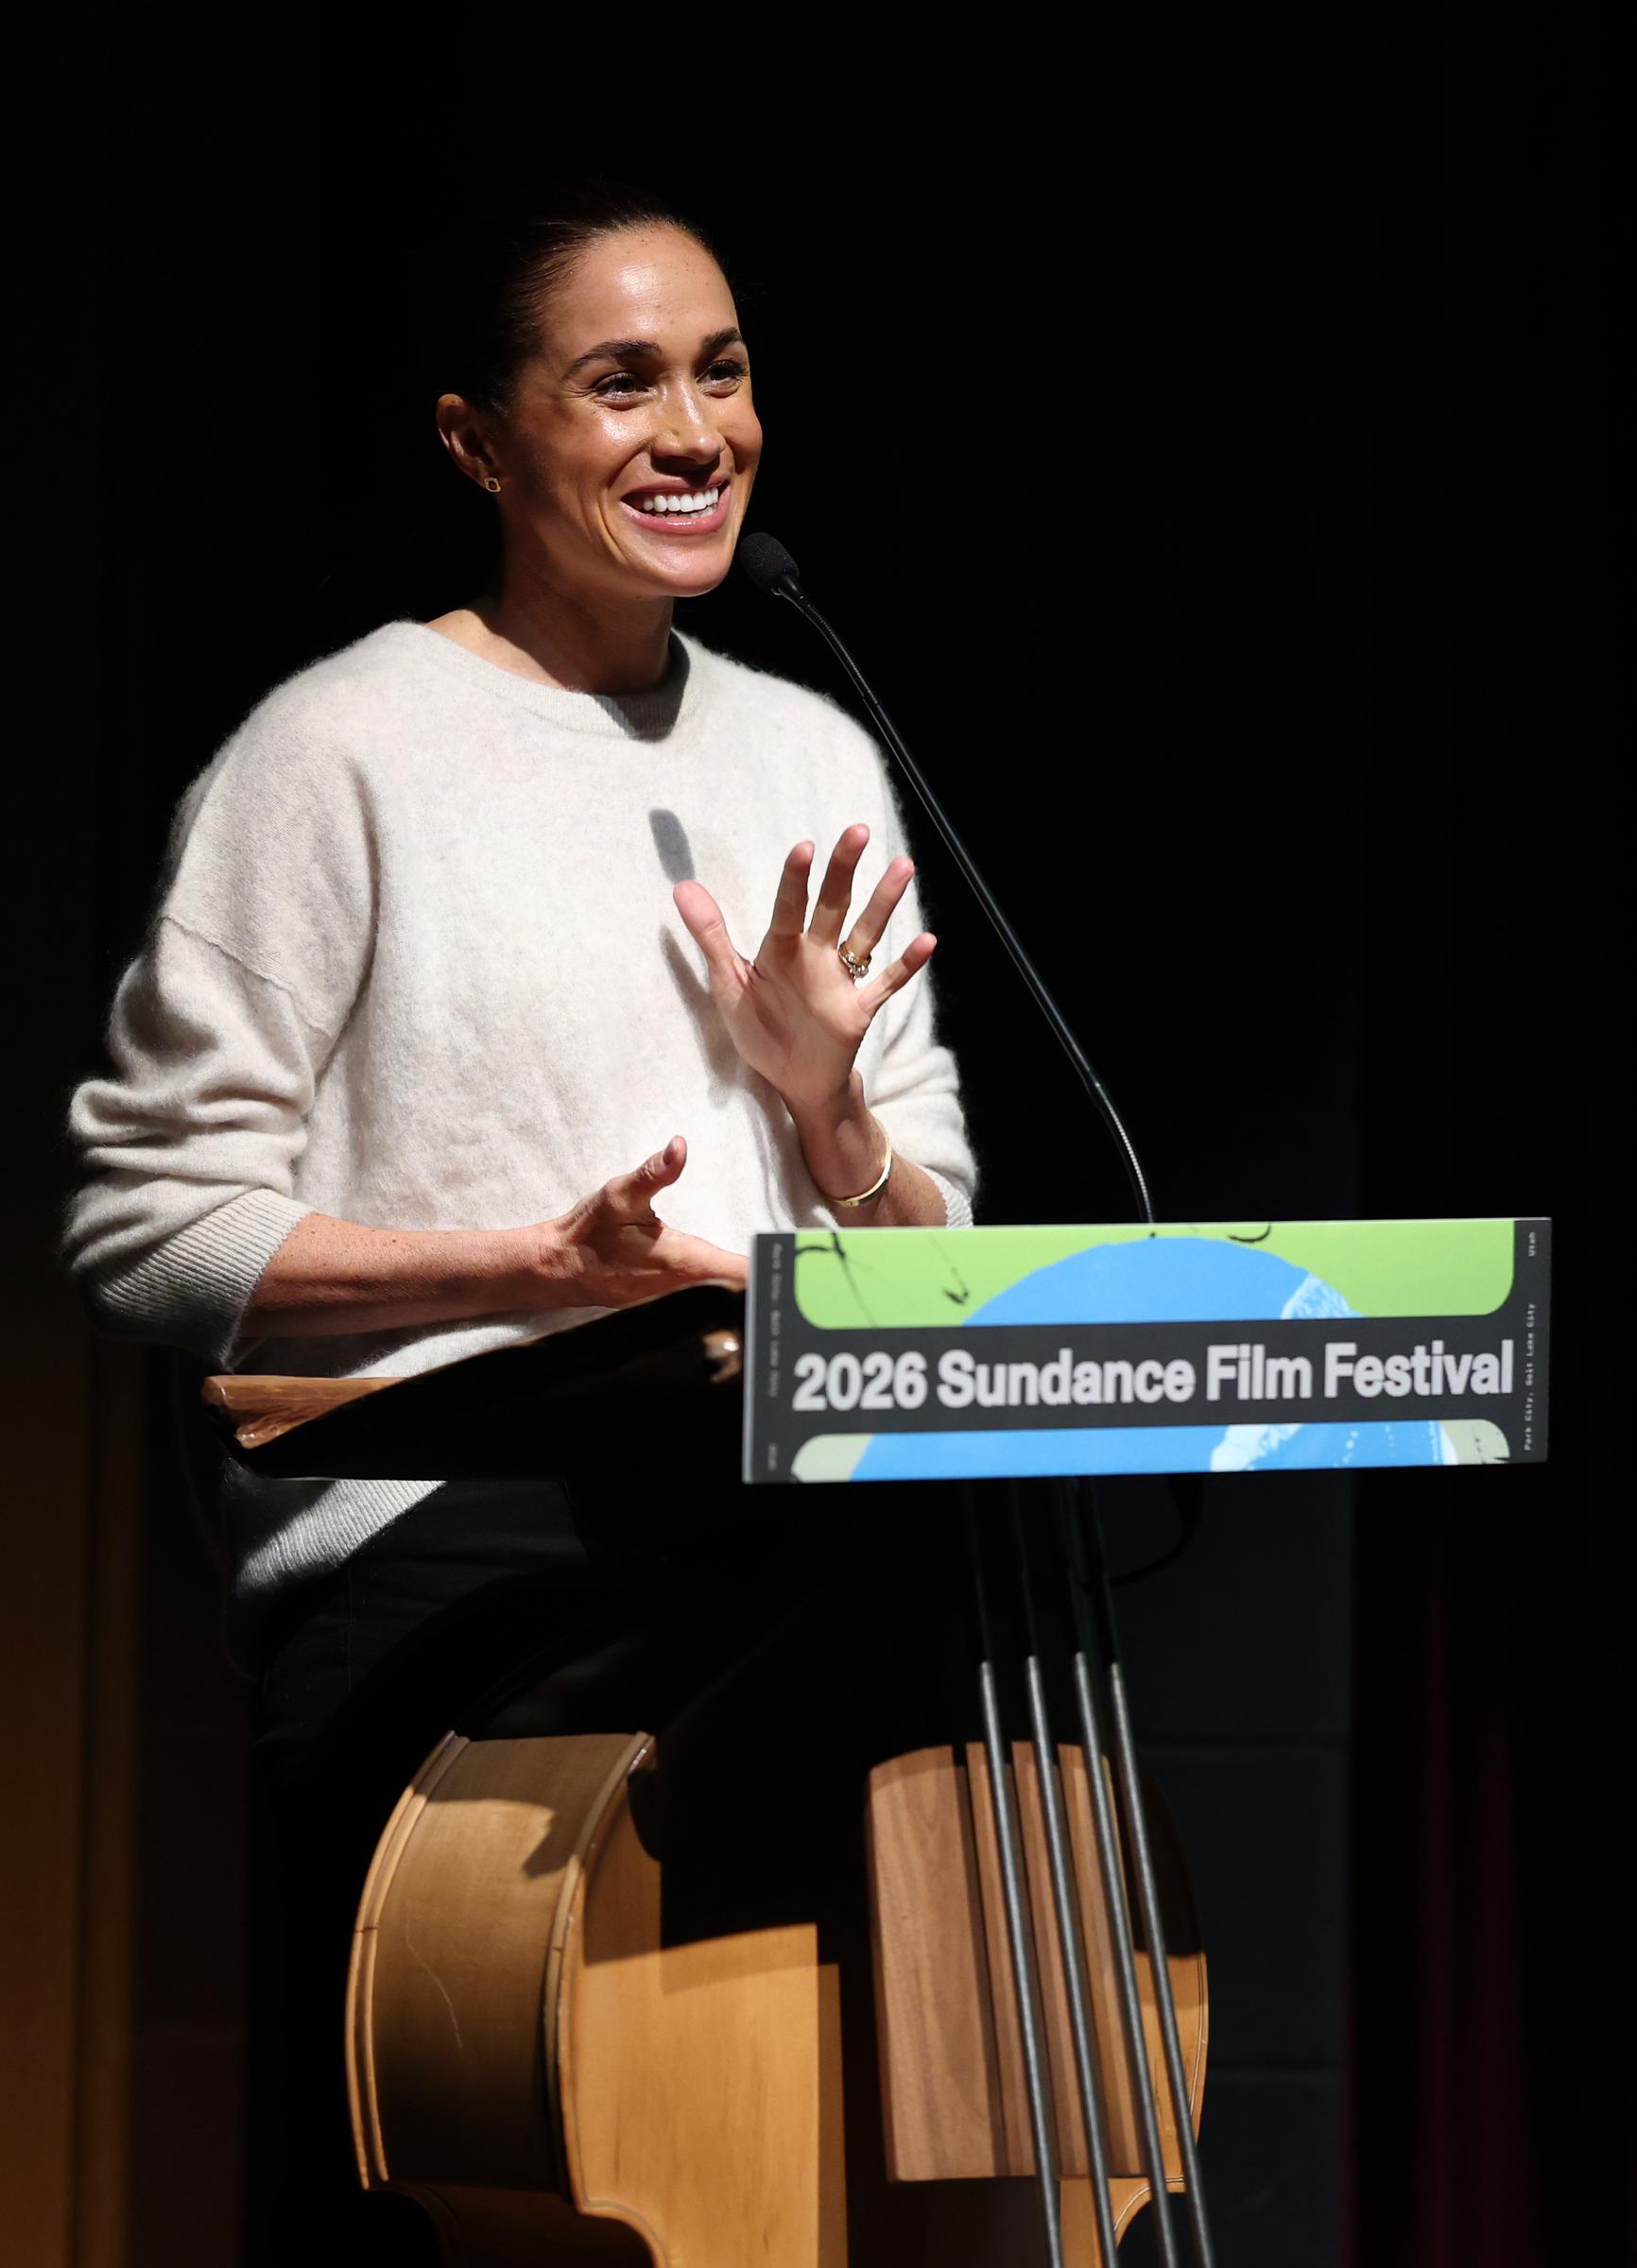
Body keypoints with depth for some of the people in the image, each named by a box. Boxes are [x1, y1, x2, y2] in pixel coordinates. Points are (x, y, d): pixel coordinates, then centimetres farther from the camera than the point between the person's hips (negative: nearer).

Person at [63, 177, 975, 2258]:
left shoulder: (815, 759, 18)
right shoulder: (350, 748, -1)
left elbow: (925, 1263, 20)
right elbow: (148, 1227, -7)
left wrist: (822, 1094, -1)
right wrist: (544, 1262, -15)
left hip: (782, 1566, 5)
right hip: (448, 1566, -5)